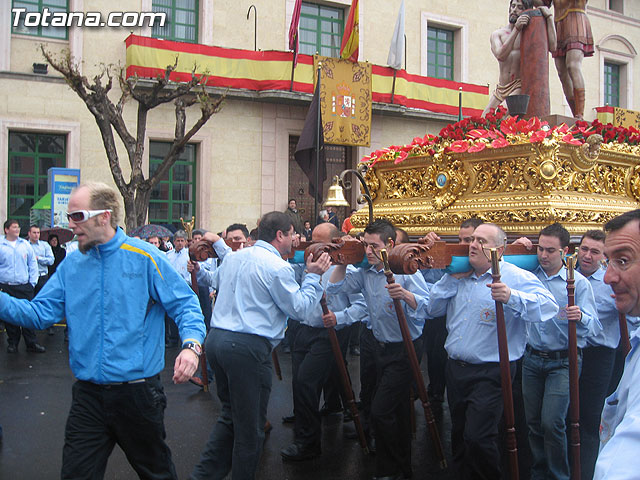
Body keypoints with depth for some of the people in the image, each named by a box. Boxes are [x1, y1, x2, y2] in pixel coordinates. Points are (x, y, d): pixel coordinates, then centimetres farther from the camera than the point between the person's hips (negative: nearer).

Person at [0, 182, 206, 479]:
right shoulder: (71, 265, 5)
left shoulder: (144, 257, -9)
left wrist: (191, 344, -27)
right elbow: (41, 313, 1)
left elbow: (185, 305, -10)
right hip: (88, 395, 3)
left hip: (138, 392, -3)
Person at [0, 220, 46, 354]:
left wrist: (32, 282, 5)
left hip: (25, 287, 1)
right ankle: (12, 343, 19)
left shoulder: (25, 244, 8)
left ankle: (32, 343, 9)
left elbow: (33, 264, 12)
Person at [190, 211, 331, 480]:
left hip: (216, 338, 9)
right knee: (250, 426, 6)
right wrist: (314, 276, 3)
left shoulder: (232, 257, 13)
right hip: (248, 347, -8)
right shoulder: (277, 267, -11)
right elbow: (301, 309, -6)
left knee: (230, 415, 22)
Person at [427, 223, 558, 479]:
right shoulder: (459, 277, 10)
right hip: (455, 369, 6)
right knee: (458, 435, 18)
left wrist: (512, 297, -41)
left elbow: (549, 306, -24)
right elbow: (433, 309, 9)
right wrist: (452, 278, -2)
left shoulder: (516, 277, -10)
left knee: (477, 438, -9)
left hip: (490, 374, -6)